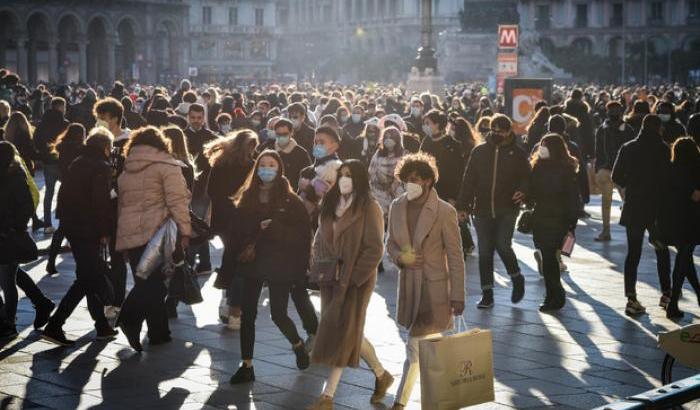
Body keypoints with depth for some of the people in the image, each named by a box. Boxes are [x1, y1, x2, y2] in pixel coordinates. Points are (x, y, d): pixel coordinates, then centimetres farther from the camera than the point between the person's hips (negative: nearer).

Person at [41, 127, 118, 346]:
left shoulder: (76, 164, 13)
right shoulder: (102, 167, -12)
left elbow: (63, 194, 15)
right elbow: (102, 202, -18)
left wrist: (64, 219, 18)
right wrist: (105, 231, -12)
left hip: (70, 226, 9)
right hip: (88, 229, -9)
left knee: (91, 276, 16)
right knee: (86, 280, -4)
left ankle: (102, 327, 23)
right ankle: (54, 326, -10)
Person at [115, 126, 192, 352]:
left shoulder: (125, 170, 18)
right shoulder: (166, 165, -1)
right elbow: (177, 200, -10)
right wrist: (185, 230, -8)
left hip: (129, 235, 6)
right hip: (156, 232, -6)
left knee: (146, 282, 11)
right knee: (154, 283, -9)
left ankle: (159, 332, 13)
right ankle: (130, 317, -30)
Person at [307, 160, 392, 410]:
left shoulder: (369, 208, -9)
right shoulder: (331, 205, 11)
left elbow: (375, 249, -12)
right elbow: (320, 239, 18)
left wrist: (352, 276, -16)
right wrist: (318, 269, 5)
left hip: (355, 279, -7)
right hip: (331, 277, 7)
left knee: (343, 333, -6)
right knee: (348, 333, 11)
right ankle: (381, 374, 30)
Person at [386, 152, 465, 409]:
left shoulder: (444, 211, -13)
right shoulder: (397, 207, 2)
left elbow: (455, 257, -9)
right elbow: (391, 243, 15)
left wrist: (457, 296, -8)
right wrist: (399, 257, -9)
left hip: (434, 288, -5)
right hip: (408, 285, 5)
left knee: (415, 345, -9)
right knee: (431, 343, 17)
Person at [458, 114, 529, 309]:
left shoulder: (517, 153, 3)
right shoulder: (479, 151, 7)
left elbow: (526, 177, 5)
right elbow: (469, 180, 8)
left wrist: (522, 191, -18)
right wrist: (463, 206, 2)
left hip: (507, 210, -3)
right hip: (483, 210, 3)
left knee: (503, 246, -16)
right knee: (484, 252, 4)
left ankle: (517, 278, 13)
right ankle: (487, 294, 13)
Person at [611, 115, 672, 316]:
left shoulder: (628, 148, -1)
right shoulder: (663, 150, -10)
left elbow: (616, 177, 1)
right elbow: (668, 178, -11)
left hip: (633, 207, 2)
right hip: (657, 208, -2)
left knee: (633, 253, 5)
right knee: (662, 251, 15)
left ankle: (631, 299, -1)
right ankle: (666, 294, 21)